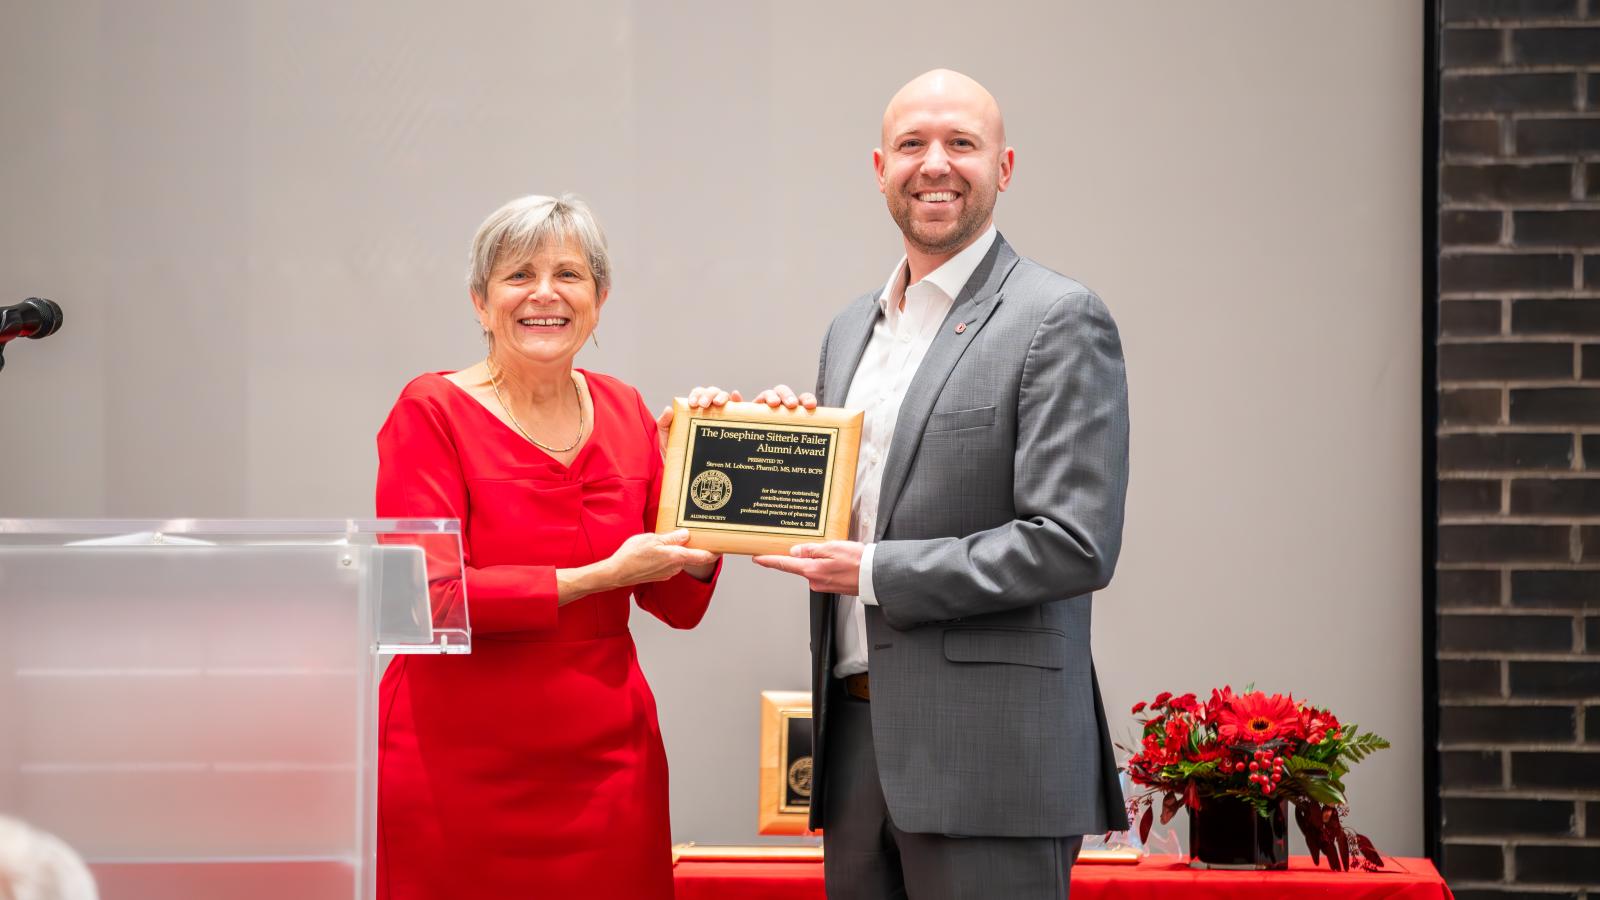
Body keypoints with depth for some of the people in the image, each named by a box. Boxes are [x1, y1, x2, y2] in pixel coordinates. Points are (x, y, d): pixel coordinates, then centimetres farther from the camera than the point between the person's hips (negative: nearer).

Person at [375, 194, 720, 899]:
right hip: (459, 766, -4)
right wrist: (600, 576, -17)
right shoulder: (431, 412, -5)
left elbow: (678, 605, 10)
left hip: (606, 765, 4)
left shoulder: (625, 413, 9)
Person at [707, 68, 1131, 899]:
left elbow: (1075, 544, -15)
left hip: (986, 756, -7)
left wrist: (873, 572, -13)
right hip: (859, 738, 7)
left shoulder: (1059, 322, -7)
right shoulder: (850, 329, 18)